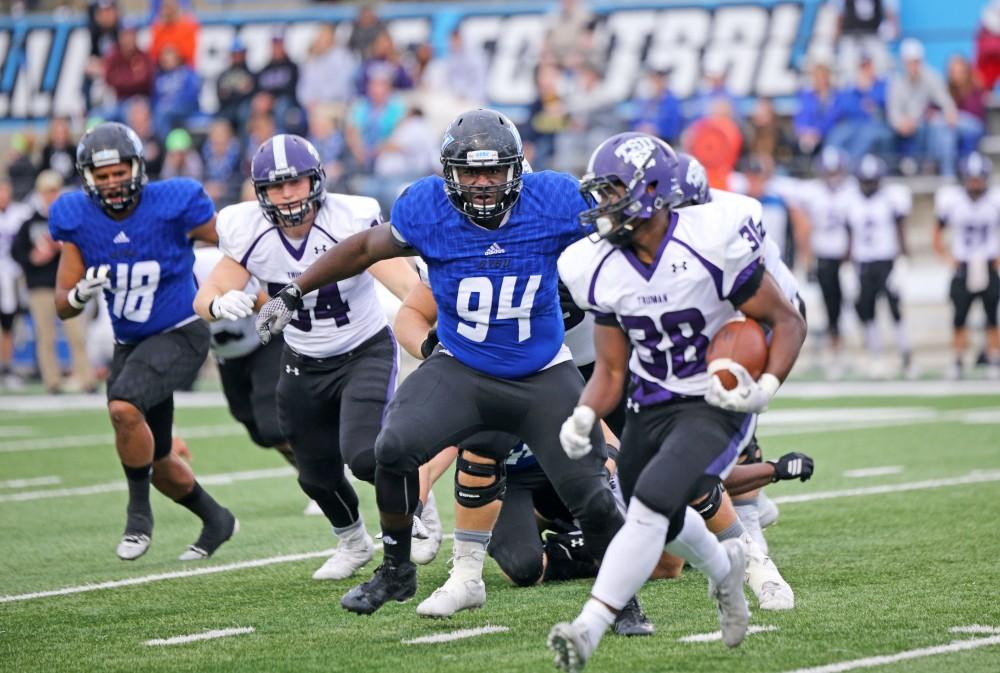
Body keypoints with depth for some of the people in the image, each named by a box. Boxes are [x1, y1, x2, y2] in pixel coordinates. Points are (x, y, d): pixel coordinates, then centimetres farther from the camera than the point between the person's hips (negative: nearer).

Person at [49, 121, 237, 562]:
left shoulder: (172, 204, -19)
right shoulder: (78, 219, -8)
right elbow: (63, 307, -3)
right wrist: (81, 292, -25)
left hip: (180, 336, -5)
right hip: (129, 344, 5)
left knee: (124, 407, -31)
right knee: (156, 463, 13)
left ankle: (138, 511, -12)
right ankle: (215, 520, 39)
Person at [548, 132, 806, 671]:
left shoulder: (712, 243, -20)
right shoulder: (601, 269, -4)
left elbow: (787, 322, -12)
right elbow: (611, 369, 5)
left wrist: (765, 389, -27)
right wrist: (583, 417, -15)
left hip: (716, 405, -6)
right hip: (650, 406, 6)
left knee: (651, 506, -25)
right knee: (663, 523, 19)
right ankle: (724, 569, 53)